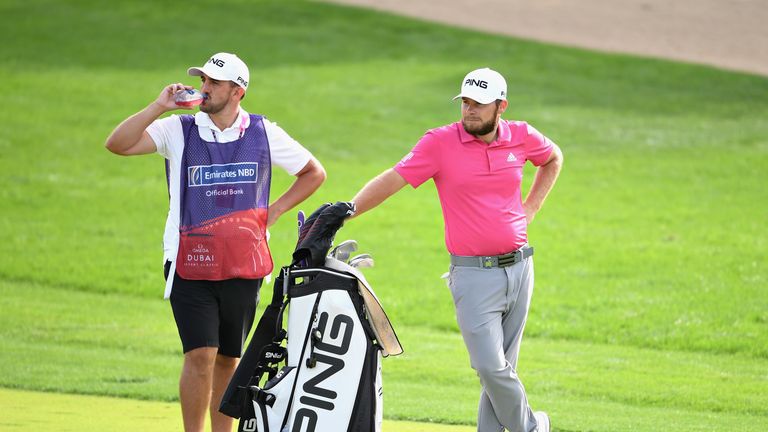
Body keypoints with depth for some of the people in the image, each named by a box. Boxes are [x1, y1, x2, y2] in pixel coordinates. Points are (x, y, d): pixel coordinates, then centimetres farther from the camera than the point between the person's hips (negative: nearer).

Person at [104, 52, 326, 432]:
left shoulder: (264, 133, 4)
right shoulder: (178, 130, -1)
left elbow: (313, 173, 16)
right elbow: (118, 144, -13)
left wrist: (274, 211, 6)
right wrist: (159, 106, -19)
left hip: (243, 267, 2)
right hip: (190, 266, -2)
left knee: (229, 358, 11)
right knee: (200, 354, -12)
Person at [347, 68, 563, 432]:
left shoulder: (521, 137, 4)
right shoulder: (441, 142, -7)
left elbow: (553, 158, 26)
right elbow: (391, 180, -13)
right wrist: (346, 211, -28)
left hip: (519, 268, 3)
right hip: (473, 275, -3)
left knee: (503, 367, 7)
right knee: (490, 367, -11)